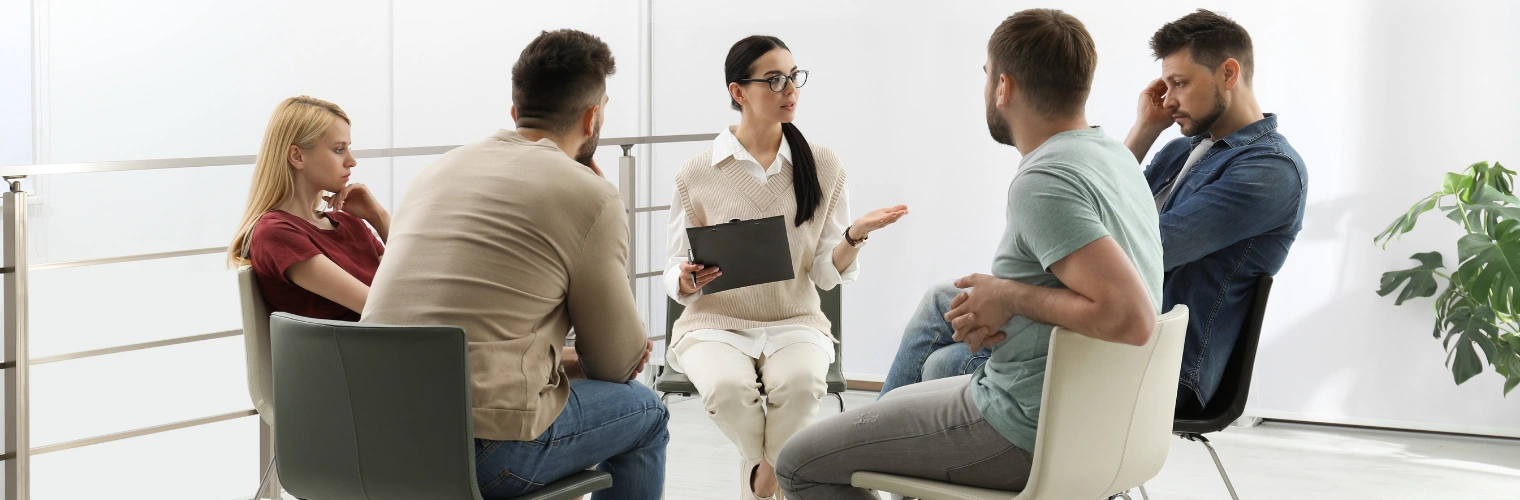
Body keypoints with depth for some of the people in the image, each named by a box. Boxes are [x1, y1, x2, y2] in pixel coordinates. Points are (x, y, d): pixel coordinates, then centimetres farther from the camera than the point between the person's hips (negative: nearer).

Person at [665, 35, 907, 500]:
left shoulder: (824, 166, 3)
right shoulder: (696, 175, 0)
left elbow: (827, 274, 1)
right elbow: (676, 275, 4)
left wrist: (855, 235, -20)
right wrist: (687, 280, -20)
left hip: (795, 321, 1)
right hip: (715, 322, -1)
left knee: (801, 381, -33)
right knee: (727, 385, -33)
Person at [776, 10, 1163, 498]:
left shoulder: (1043, 183, -25)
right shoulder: (1110, 152, 6)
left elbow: (1131, 317, -35)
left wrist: (1009, 297, -21)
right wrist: (991, 312, -1)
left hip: (1026, 435, -10)